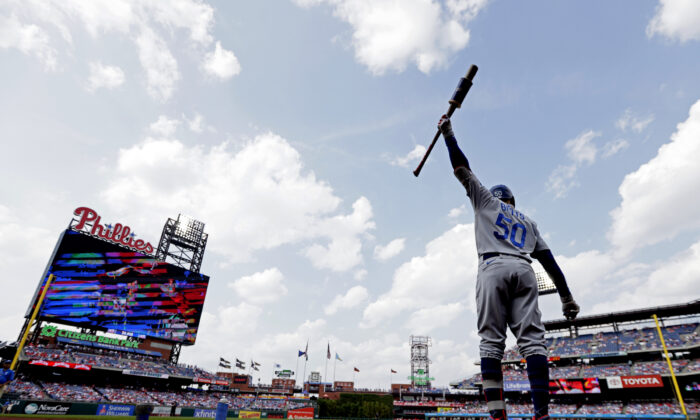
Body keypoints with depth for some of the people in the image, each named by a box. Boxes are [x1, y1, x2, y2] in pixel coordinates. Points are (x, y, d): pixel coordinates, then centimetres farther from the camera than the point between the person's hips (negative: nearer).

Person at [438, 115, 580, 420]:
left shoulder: (486, 200, 24)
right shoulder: (528, 222, 31)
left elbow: (462, 168, 22)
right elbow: (549, 260, 24)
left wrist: (448, 134, 30)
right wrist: (566, 296, 22)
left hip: (494, 268, -4)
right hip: (524, 271, 4)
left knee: (491, 341, -9)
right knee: (532, 339, -4)